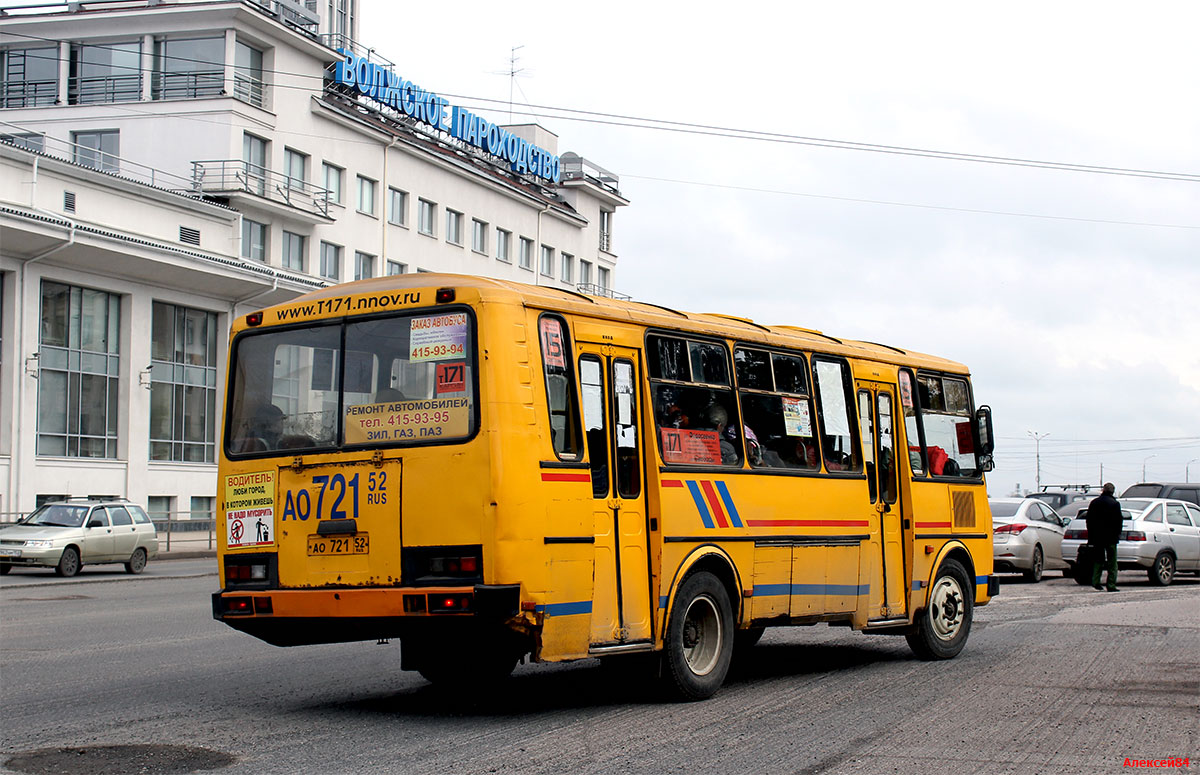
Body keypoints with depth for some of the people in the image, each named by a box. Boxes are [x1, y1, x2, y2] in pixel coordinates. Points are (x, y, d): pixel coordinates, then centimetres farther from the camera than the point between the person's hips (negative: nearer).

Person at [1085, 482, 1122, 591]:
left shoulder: (1094, 503, 6)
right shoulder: (1115, 503, -7)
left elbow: (1089, 521, 8)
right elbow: (1118, 520, -7)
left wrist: (1090, 536, 13)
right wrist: (1118, 534, 5)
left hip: (1097, 537, 4)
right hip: (1110, 537, -4)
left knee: (1098, 560, 14)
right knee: (1112, 562, 1)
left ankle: (1095, 581, 2)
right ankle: (1111, 585, -2)